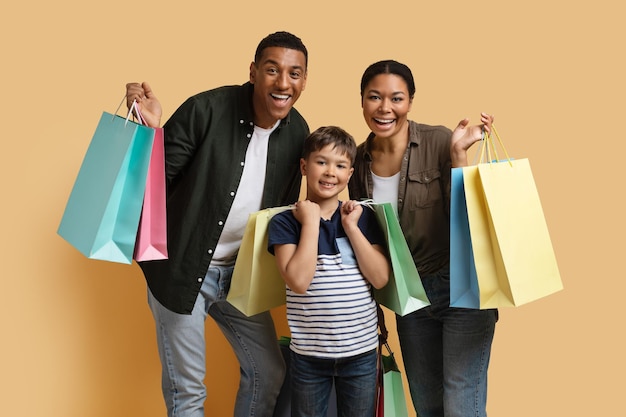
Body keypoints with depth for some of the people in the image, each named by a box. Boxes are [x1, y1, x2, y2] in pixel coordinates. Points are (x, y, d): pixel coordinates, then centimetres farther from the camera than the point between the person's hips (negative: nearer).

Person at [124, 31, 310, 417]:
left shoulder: (297, 132, -2)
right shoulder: (206, 109, -19)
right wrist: (150, 130, -33)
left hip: (239, 273, 5)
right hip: (182, 268, -5)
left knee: (269, 372, 15)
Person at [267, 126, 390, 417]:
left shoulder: (363, 217, 1)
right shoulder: (285, 222, -7)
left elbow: (380, 279, -8)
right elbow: (299, 281, -21)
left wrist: (352, 227, -12)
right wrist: (311, 222, -16)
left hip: (361, 351, 2)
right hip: (308, 354, -1)